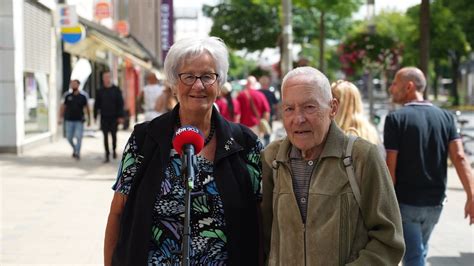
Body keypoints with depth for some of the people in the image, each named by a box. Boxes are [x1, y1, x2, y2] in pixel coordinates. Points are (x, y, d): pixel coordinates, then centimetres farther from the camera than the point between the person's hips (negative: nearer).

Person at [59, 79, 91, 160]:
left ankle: (77, 153, -3)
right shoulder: (68, 96, 4)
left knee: (79, 137, -11)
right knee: (69, 138, 5)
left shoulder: (82, 97, 1)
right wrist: (61, 118, 6)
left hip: (79, 121, -2)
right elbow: (63, 107, 11)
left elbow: (87, 108, 8)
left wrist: (89, 119, 9)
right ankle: (74, 149, 30)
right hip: (69, 120, 2)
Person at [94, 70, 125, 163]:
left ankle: (114, 150, 26)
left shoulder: (116, 90, 2)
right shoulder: (100, 91, 7)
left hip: (114, 117, -1)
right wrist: (95, 116, 4)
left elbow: (120, 103, 0)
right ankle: (107, 155, 5)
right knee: (105, 136, 1)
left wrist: (120, 116, -7)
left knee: (113, 135, 3)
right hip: (104, 117, 1)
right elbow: (97, 104, 10)